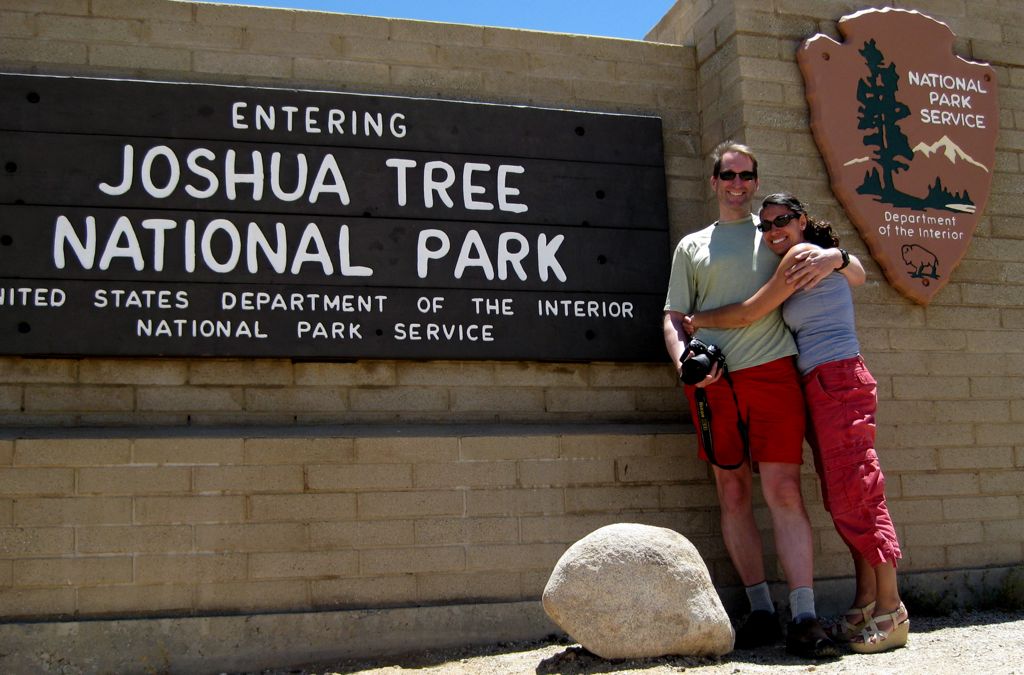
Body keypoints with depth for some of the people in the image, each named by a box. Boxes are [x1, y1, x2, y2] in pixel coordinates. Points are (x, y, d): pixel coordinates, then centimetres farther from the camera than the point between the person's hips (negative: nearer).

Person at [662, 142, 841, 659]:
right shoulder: (691, 246, 19)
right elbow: (674, 319, 14)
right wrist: (685, 361, -7)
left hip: (772, 372, -2)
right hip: (712, 383, 2)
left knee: (784, 492, -10)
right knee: (732, 496, 3)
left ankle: (805, 618, -7)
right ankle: (761, 611, 11)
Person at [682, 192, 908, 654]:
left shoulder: (804, 254, -7)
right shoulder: (826, 258, 21)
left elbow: (750, 313, -8)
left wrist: (697, 319, 3)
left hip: (837, 381, -10)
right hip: (822, 387, 10)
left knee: (855, 494, -9)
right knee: (844, 498, 8)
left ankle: (891, 610, -5)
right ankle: (866, 602, 13)